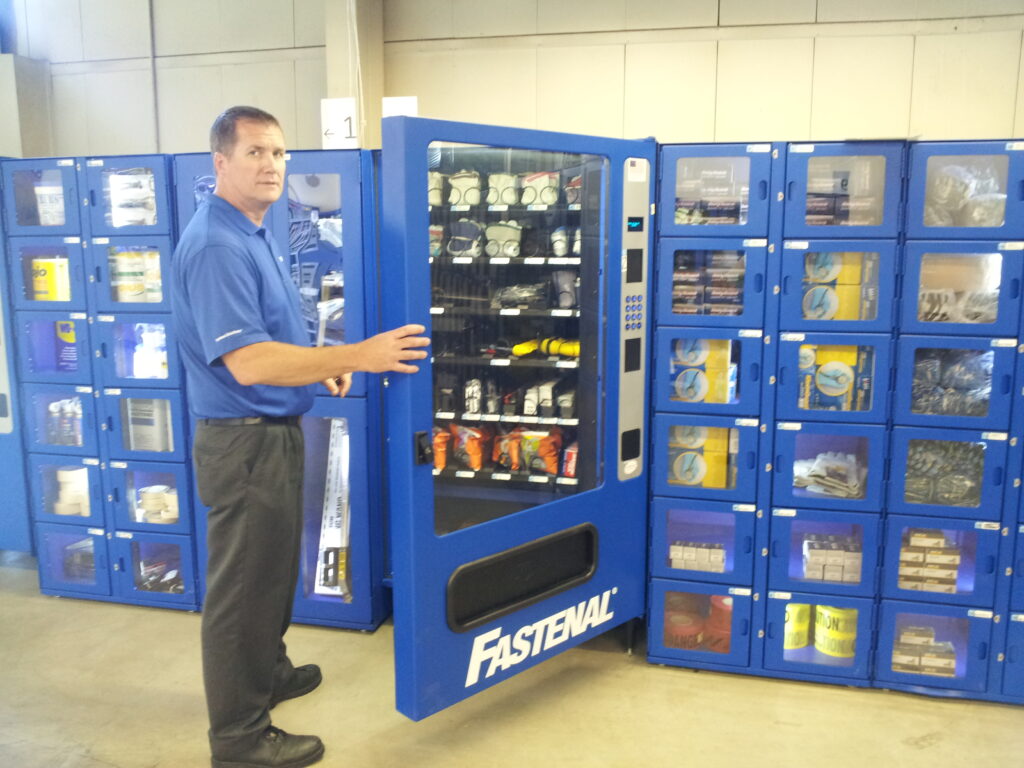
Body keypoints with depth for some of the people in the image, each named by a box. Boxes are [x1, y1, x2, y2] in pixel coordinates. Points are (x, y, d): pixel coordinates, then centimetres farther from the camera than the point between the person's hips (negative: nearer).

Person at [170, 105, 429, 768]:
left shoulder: (256, 237, 11)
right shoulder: (216, 247, -22)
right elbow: (247, 363, -30)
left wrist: (321, 365, 6)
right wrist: (358, 357, -32)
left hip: (276, 432, 10)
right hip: (245, 440, -10)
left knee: (275, 570, 24)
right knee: (244, 587, 4)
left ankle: (269, 673, 45)